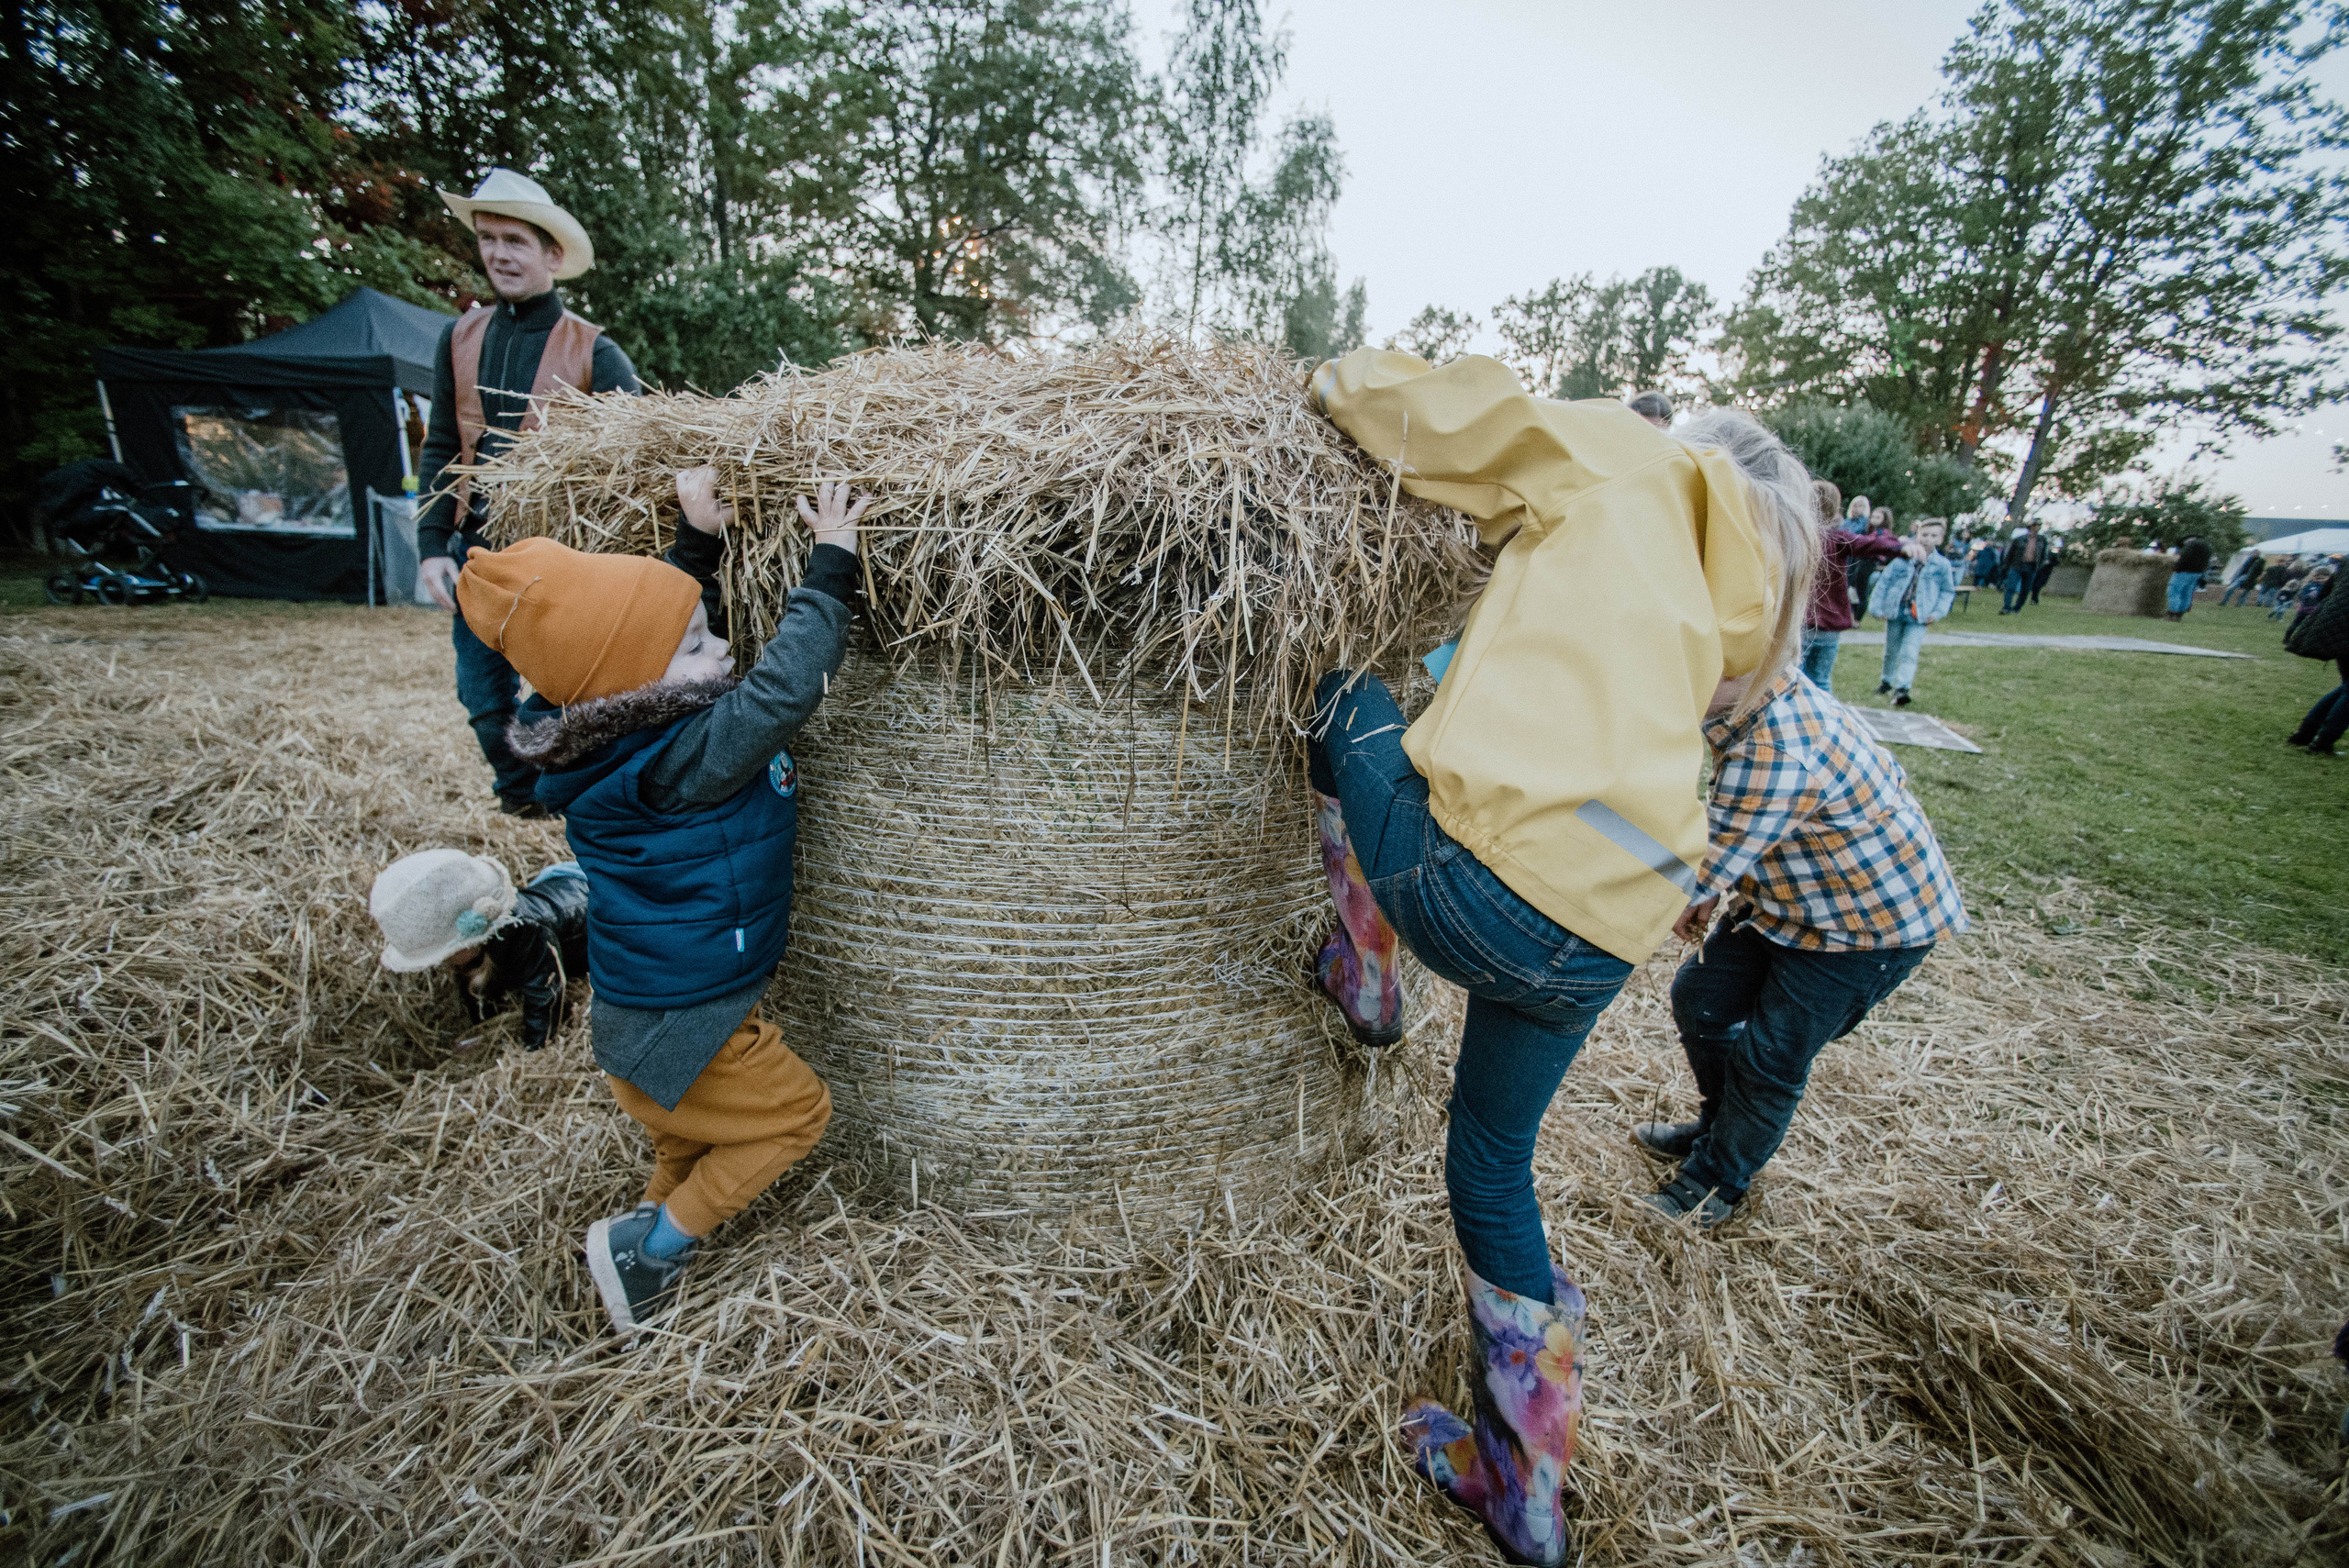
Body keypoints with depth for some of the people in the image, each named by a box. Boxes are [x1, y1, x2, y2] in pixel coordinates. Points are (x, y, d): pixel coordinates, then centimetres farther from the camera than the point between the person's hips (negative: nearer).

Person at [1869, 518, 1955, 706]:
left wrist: (1938, 612, -1)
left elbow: (1948, 591, 12)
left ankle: (1902, 688, -15)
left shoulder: (1942, 565, 2)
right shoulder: (1902, 560, -1)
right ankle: (1887, 681, 32)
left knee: (1909, 652, -11)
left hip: (1919, 616, -1)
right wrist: (1876, 607, -4)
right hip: (1895, 611, 1)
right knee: (1891, 650, 14)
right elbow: (1884, 581, 2)